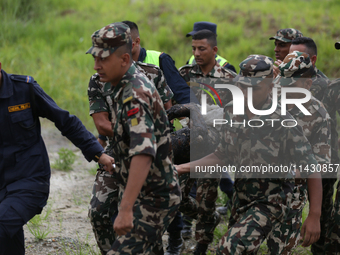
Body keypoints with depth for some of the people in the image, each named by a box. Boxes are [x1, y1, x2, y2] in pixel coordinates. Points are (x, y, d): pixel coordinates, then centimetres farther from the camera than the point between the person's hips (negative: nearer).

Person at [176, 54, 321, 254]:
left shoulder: (284, 122, -18)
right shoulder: (232, 112, 0)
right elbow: (224, 157, 13)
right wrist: (185, 168, 3)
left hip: (270, 200, -7)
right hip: (242, 196, 7)